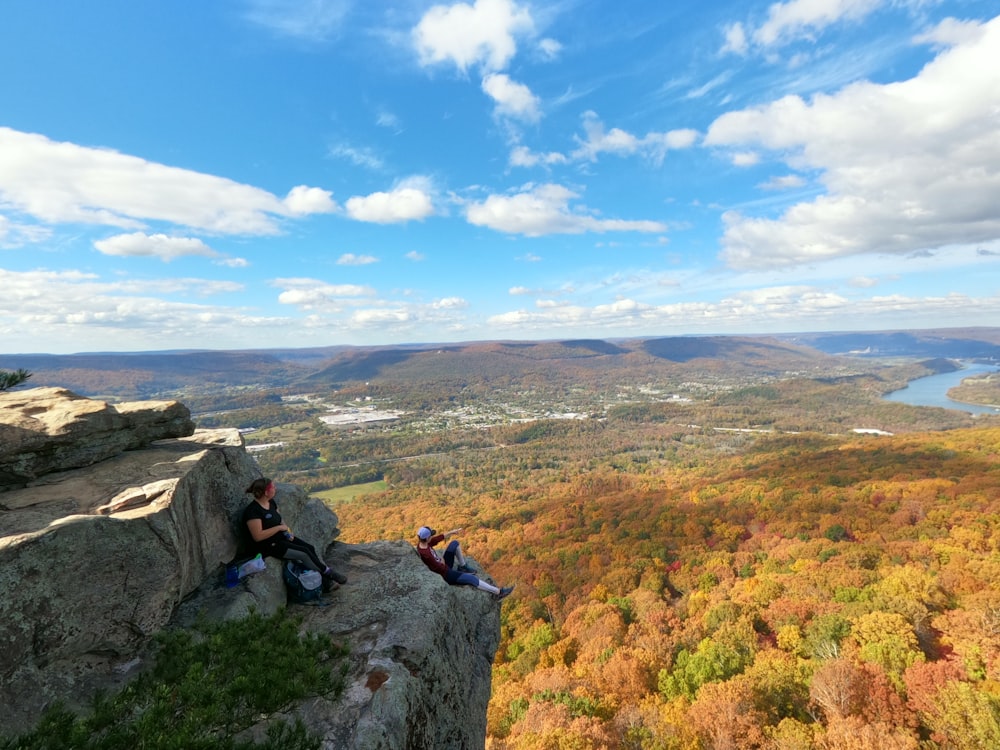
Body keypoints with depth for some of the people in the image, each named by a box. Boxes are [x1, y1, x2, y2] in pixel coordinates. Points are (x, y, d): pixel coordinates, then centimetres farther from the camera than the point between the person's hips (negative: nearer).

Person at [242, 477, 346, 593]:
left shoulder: (271, 502, 5)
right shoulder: (252, 511, -22)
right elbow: (258, 536, -26)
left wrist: (287, 531, -2)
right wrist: (279, 528, -20)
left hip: (281, 537, 8)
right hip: (268, 546, -8)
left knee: (311, 548, -10)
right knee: (304, 553, -19)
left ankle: (326, 582, -8)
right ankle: (328, 574, 0)